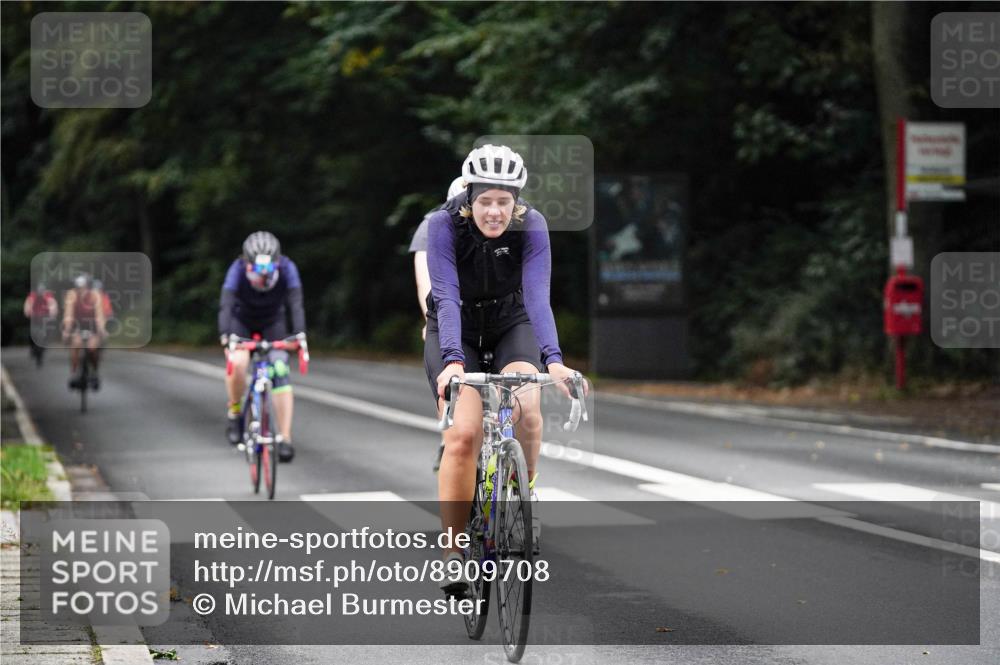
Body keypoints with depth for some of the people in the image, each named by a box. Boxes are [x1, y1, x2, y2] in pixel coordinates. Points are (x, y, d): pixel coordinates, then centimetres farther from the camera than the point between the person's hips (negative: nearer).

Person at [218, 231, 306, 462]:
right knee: (237, 363, -29)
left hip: (273, 323, 1)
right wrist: (225, 335, -57)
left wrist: (300, 333, -52)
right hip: (242, 321, -1)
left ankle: (285, 438, -10)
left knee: (280, 372, -16)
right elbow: (226, 304, -41)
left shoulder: (287, 268, -28)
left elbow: (295, 302, -36)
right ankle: (234, 412, -2)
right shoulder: (238, 269, -32)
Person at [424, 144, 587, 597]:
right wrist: (453, 361, -47)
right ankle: (453, 551, -12)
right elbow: (447, 297, -33)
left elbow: (537, 296, -31)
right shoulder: (444, 224, -26)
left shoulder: (531, 226, -22)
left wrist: (553, 359, -45)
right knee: (463, 434, -20)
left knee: (526, 409, -27)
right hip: (456, 331, -1)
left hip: (511, 325, 1)